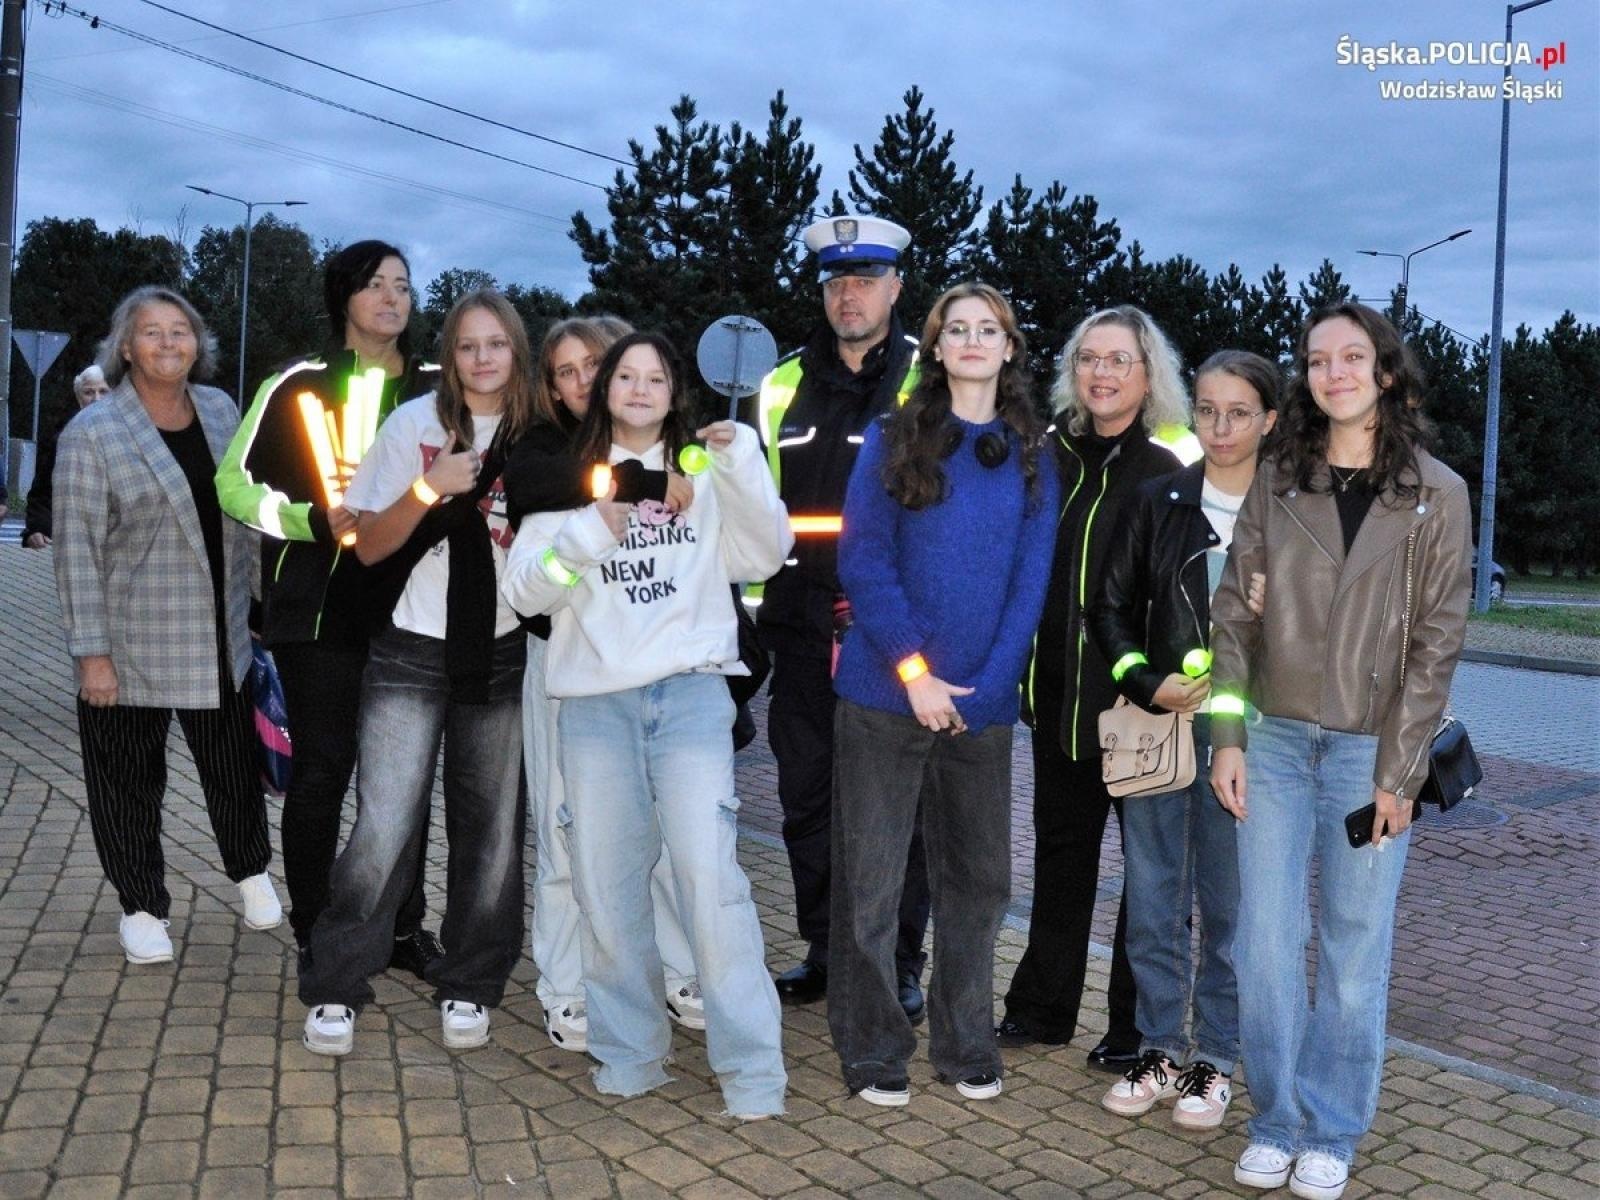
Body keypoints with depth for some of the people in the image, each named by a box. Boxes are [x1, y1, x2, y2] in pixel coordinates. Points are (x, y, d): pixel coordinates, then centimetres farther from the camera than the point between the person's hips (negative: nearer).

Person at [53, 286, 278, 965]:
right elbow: (77, 550, -12)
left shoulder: (221, 410, 4)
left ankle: (251, 871, 36)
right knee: (130, 782, 8)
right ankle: (141, 906, 25)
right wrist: (91, 651, -15)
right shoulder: (92, 434, -11)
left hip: (218, 640, 4)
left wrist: (252, 597, 14)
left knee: (233, 764, 14)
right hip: (129, 646, -4)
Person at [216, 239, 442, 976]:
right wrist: (315, 521, -17)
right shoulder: (300, 384, -1)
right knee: (322, 769, 1)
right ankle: (314, 937, 12)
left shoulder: (438, 388, 9)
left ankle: (403, 927, 20)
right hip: (322, 606, -3)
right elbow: (235, 483, -4)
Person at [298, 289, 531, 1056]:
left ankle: (468, 986, 20)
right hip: (412, 653, -2)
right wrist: (430, 489, -17)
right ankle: (334, 988, 7)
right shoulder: (414, 424, -1)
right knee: (385, 827, -8)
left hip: (502, 658, 2)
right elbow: (369, 545, -2)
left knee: (489, 830, 6)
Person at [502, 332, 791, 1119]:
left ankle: (750, 1068, -3)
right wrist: (593, 531, -11)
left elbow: (767, 556, -3)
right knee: (608, 884, 3)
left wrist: (742, 464, -15)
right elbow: (523, 590, 3)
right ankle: (628, 1054, 18)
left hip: (690, 694, -1)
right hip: (595, 701, 2)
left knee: (709, 873, -10)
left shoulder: (704, 476, 12)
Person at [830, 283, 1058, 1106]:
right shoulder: (893, 439, 2)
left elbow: (1030, 581, 3)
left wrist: (983, 688, -8)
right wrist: (914, 673, -14)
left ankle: (965, 1045, 26)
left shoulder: (1031, 456, 8)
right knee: (870, 877, 3)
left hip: (982, 704, 2)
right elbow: (863, 561, -6)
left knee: (977, 878, 11)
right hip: (885, 694, -2)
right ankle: (872, 1050, 16)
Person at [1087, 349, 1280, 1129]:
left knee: (1229, 903, 5)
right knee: (1151, 898, 8)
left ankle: (1216, 1060, 20)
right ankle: (1160, 1051, 23)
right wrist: (1150, 685, -7)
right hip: (1156, 725, 2)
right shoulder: (1159, 502, 4)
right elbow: (1110, 606, 6)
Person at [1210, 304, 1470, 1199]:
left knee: (1354, 949, 5)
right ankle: (1276, 1123, 19)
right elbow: (1235, 613, 4)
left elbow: (1437, 640, -4)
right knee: (1266, 945, 3)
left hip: (1371, 751, -2)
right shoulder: (1276, 483, 5)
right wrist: (1227, 736, -3)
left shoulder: (1437, 494, -1)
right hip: (1276, 740, 2)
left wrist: (1398, 772, -8)